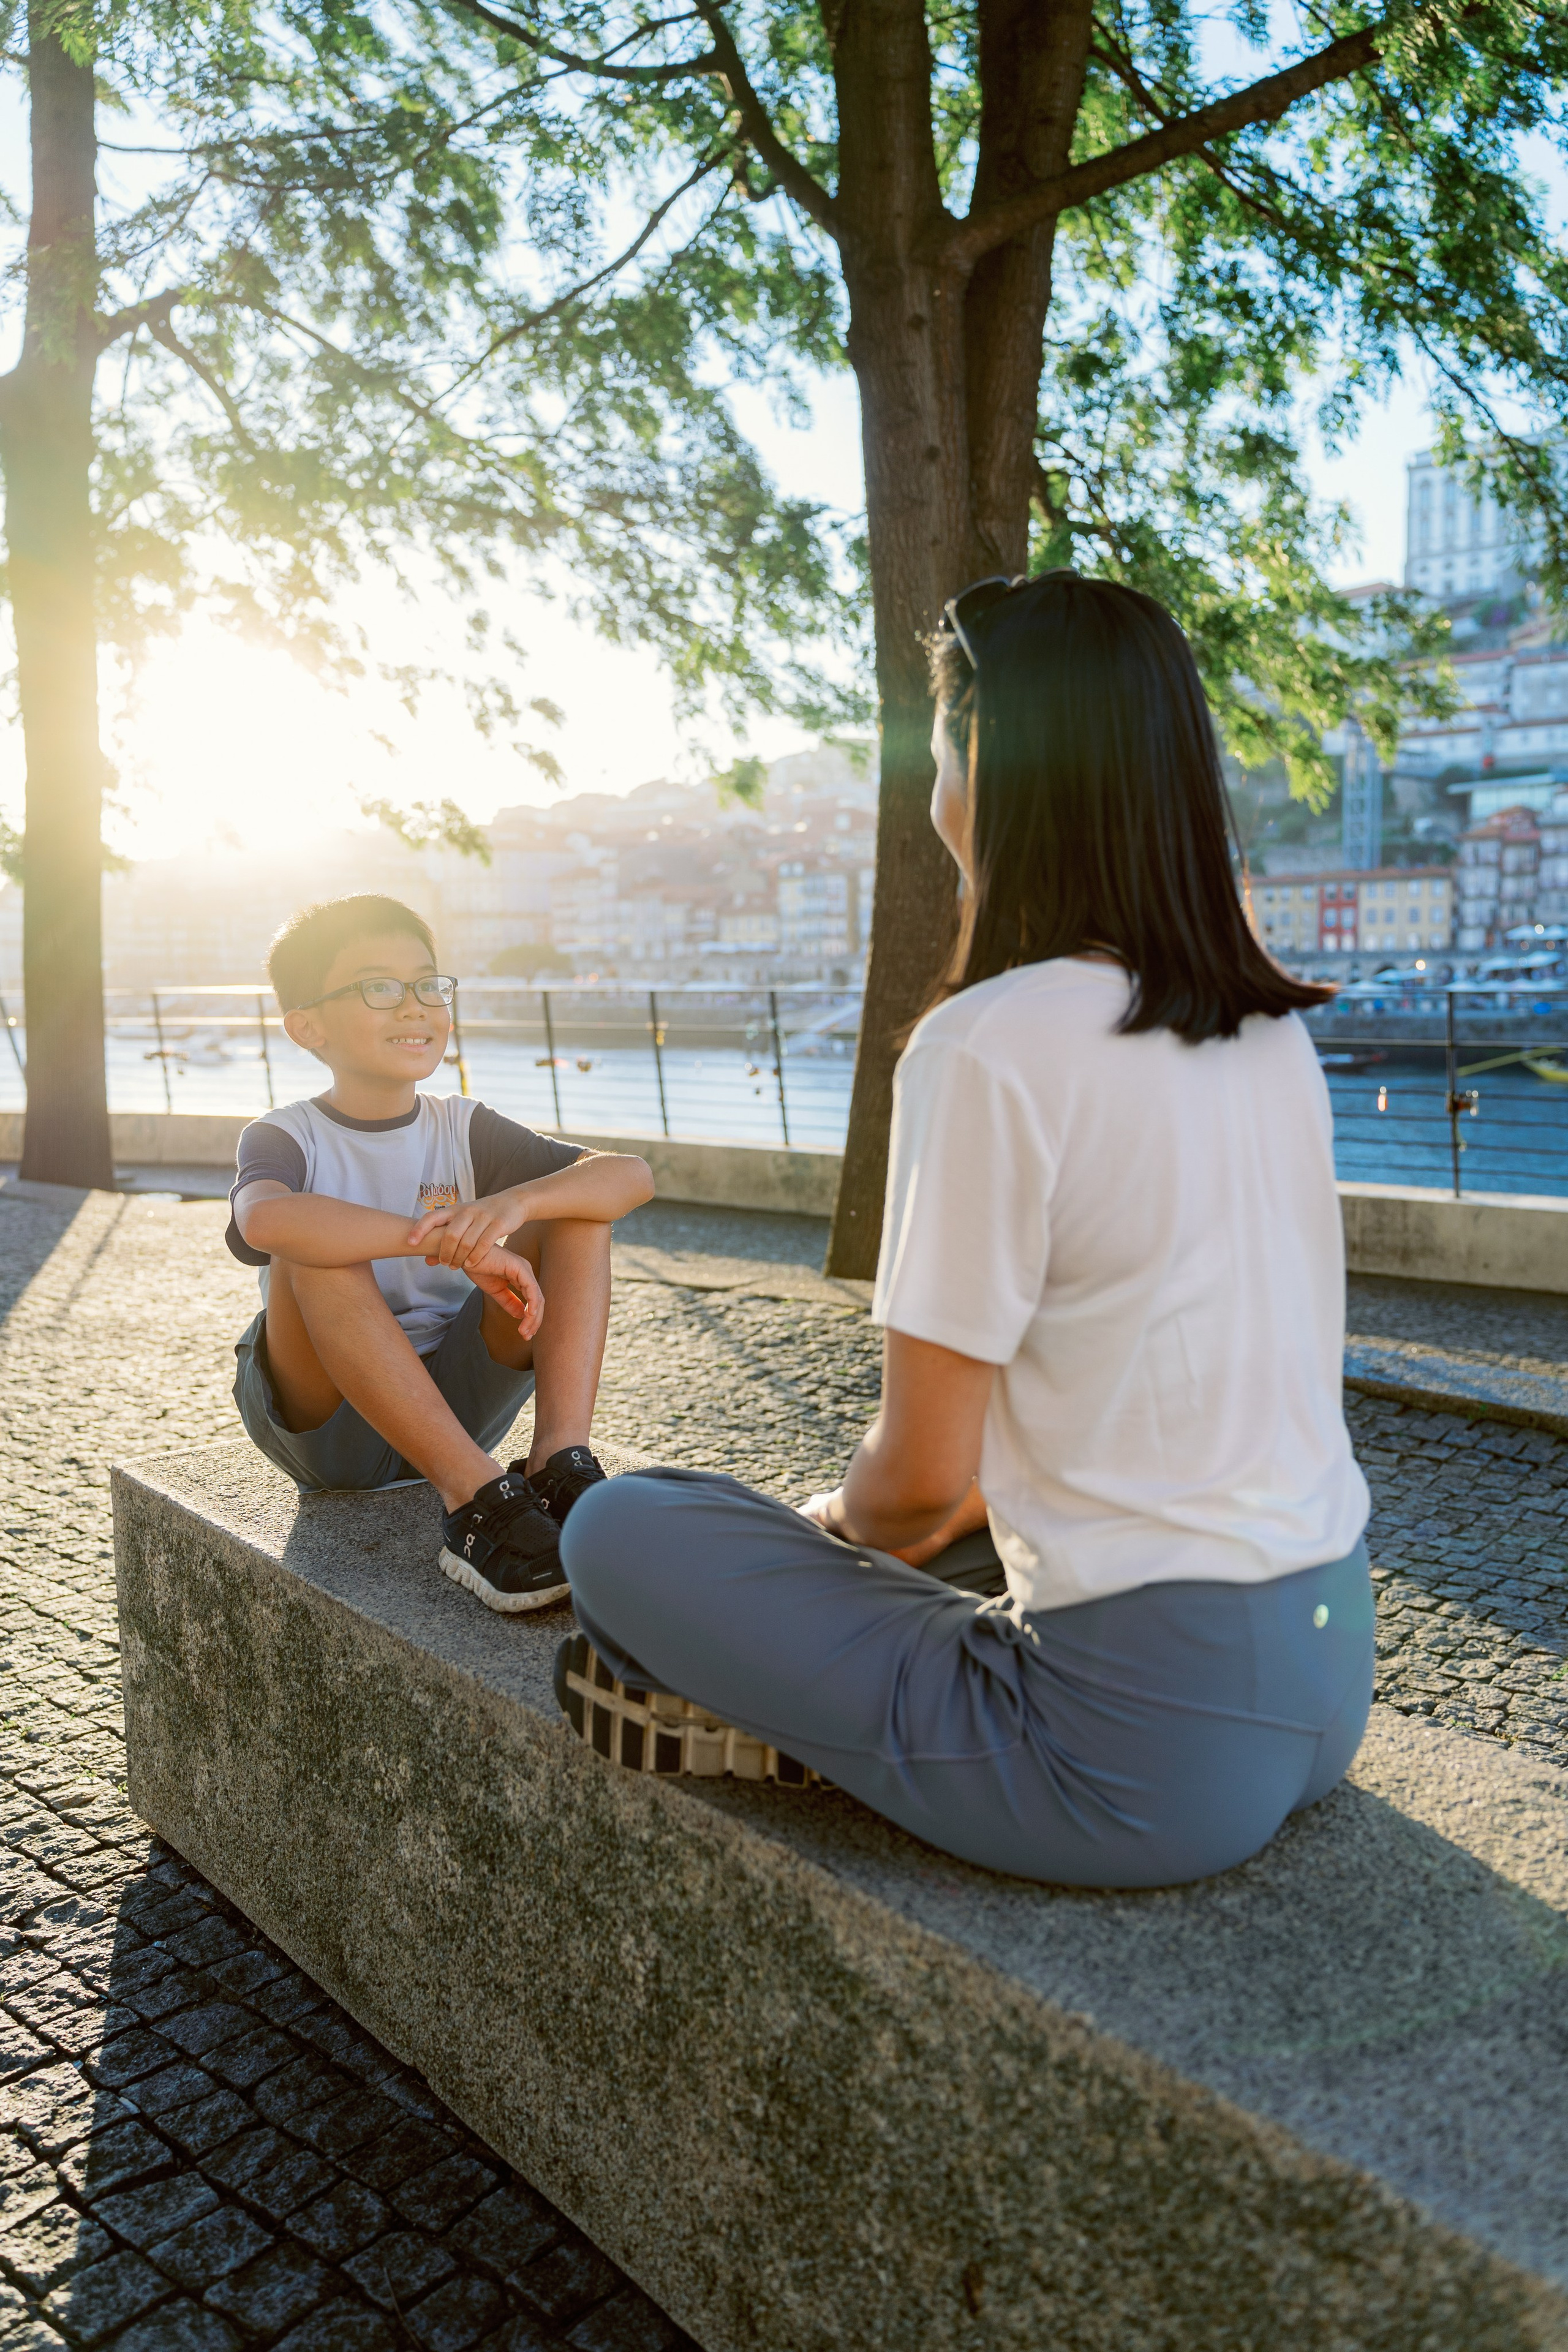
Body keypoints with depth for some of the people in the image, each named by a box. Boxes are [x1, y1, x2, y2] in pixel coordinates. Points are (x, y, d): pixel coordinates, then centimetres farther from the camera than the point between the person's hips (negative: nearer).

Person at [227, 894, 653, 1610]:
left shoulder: (463, 1128, 1)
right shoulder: (288, 1138, -8)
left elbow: (631, 1174, -13)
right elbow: (264, 1218, -37)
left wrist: (513, 1205, -33)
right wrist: (457, 1245, -40)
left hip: (455, 1401, 3)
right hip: (327, 1421, -3)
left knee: (576, 1210, -12)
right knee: (314, 1249, -32)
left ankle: (560, 1463, -29)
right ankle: (477, 1498, -37)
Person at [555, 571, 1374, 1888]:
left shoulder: (991, 1047, -20)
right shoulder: (1276, 1029, 4)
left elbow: (921, 1478, -15)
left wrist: (832, 1532, 7)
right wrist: (967, 1506, 20)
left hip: (1155, 1751, -8)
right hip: (1331, 1682, 8)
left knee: (618, 1533, 0)